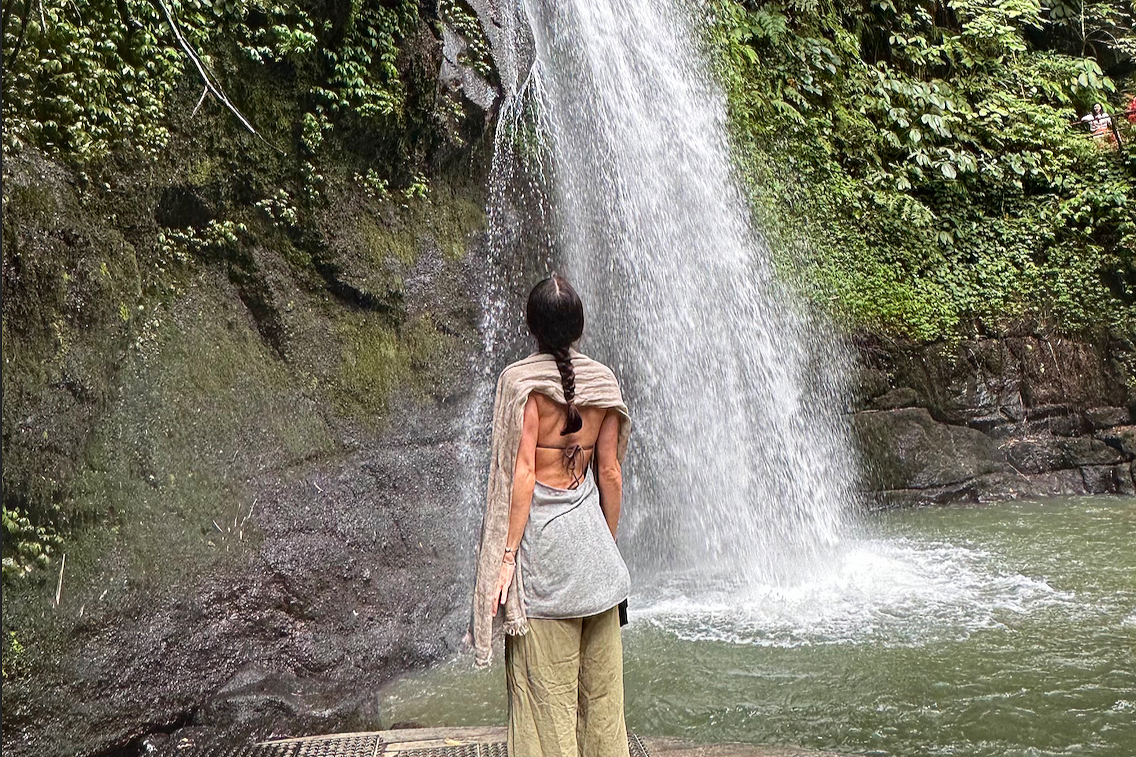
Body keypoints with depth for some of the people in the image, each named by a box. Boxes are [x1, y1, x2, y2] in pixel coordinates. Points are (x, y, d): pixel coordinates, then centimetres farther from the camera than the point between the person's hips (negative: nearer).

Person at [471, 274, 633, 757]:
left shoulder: (520, 380, -9)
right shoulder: (602, 381, 4)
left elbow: (522, 472, -14)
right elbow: (611, 473, 6)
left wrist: (508, 554, -12)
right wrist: (608, 542, 17)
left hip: (542, 536, -5)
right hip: (591, 536, 5)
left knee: (548, 693, 3)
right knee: (601, 686, 13)